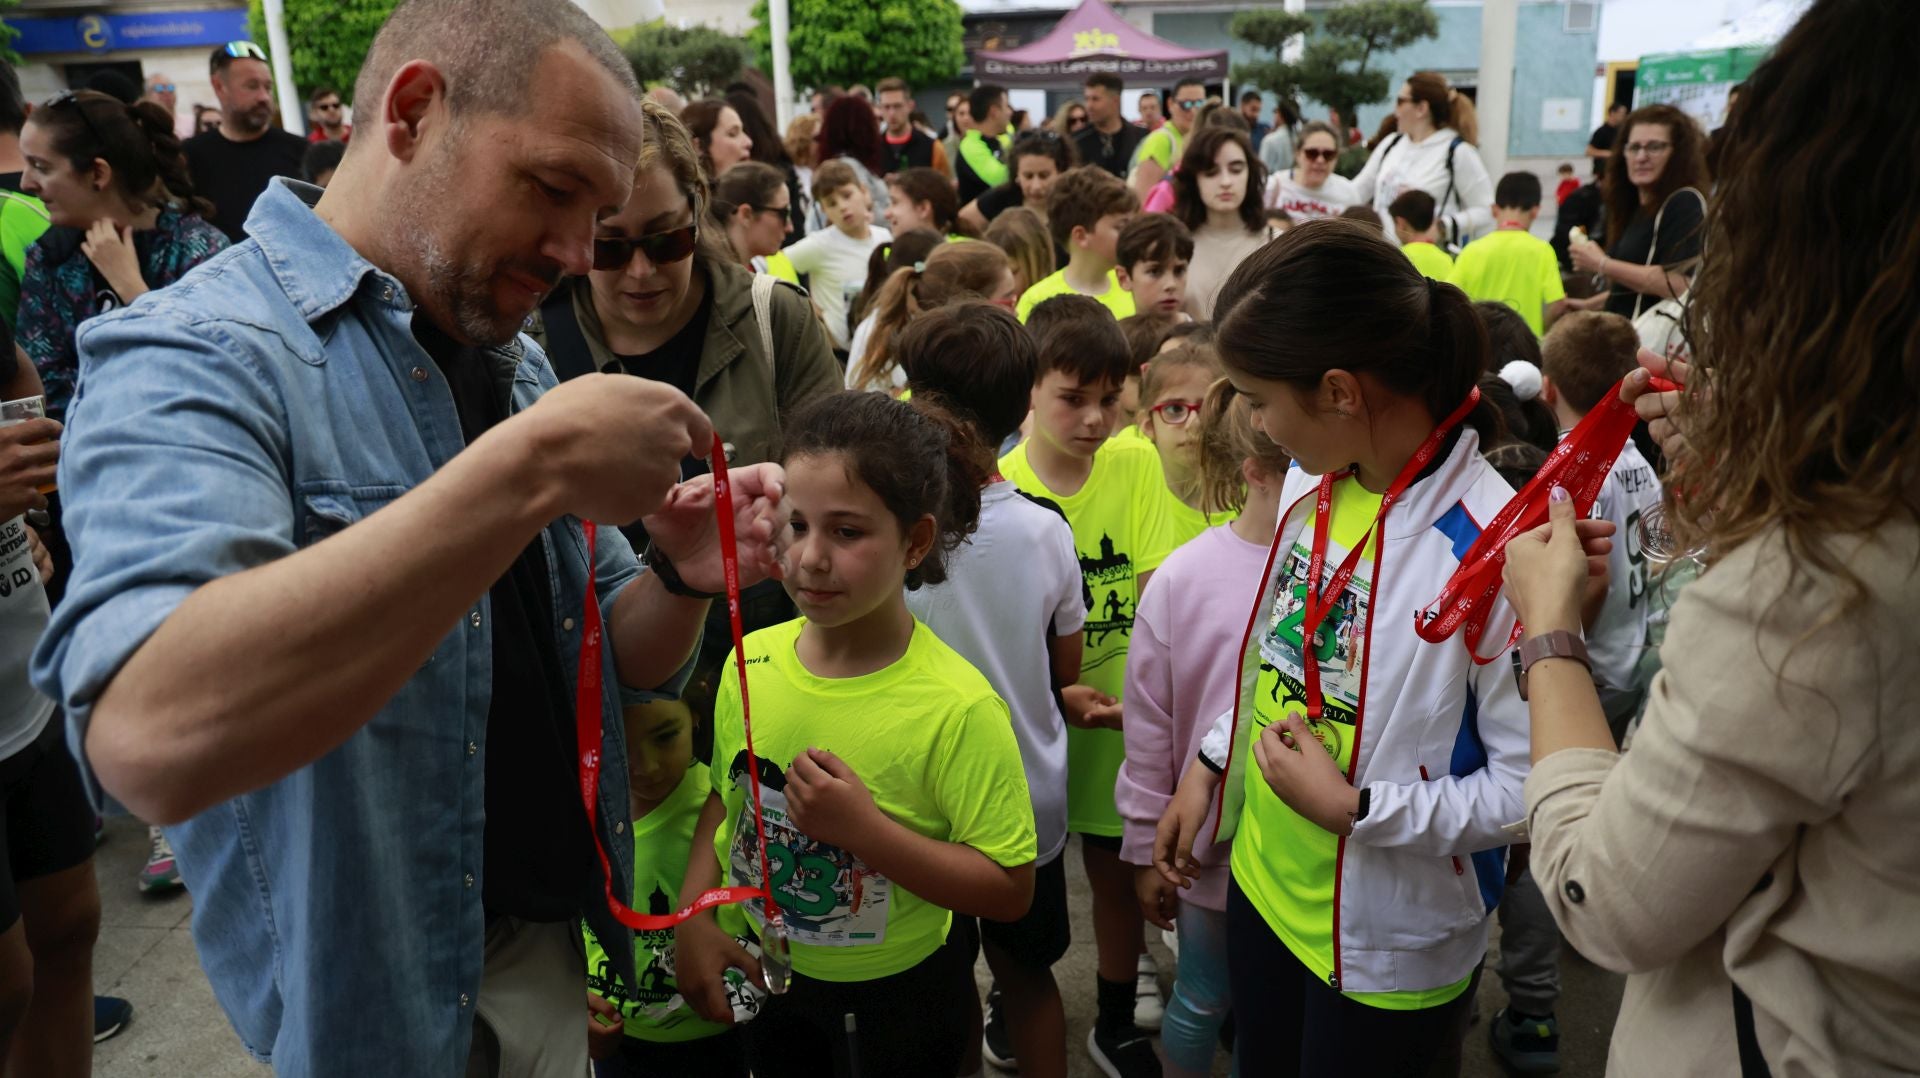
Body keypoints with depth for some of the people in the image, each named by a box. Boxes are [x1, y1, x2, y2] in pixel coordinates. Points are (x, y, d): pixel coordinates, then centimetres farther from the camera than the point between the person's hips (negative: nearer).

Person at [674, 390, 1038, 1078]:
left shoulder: (960, 708, -26)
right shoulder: (752, 662, -11)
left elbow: (1009, 890, -23)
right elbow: (725, 796, 5)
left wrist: (865, 828, -31)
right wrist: (693, 916, -8)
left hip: (898, 998, -3)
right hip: (759, 977, 4)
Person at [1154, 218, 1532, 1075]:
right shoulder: (1310, 483, -5)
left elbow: (1530, 786, -25)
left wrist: (1351, 808, -24)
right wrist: (1210, 766, 8)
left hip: (1388, 945, -6)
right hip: (1264, 882, 7)